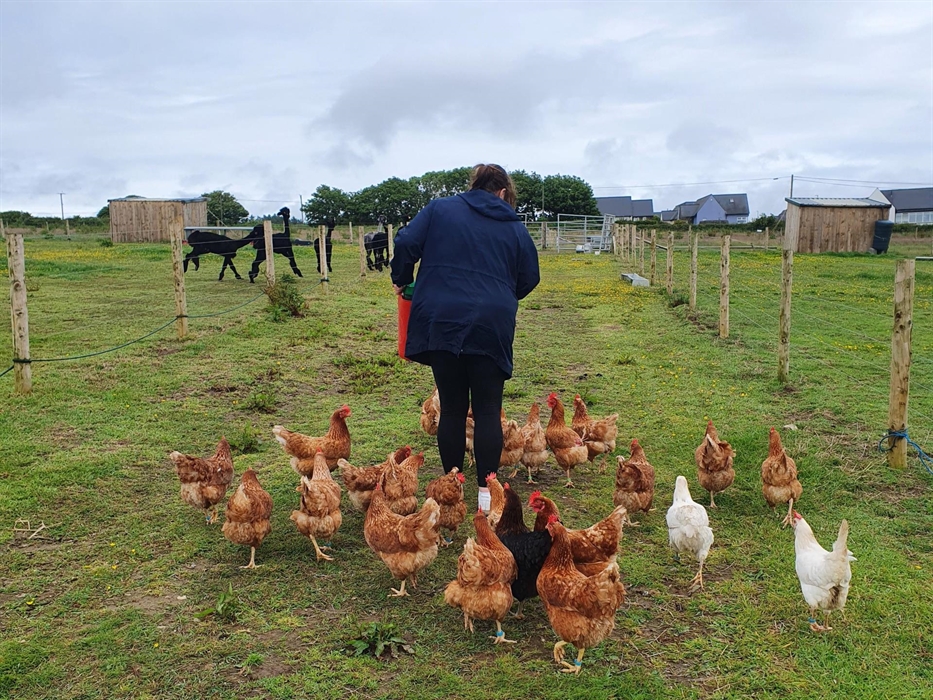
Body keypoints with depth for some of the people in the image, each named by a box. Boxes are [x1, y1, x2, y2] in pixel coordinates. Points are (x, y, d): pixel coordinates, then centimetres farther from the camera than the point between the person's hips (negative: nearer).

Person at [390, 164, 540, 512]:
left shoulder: (440, 209, 9)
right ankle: (486, 490, 8)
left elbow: (406, 242, -1)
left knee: (451, 408, 9)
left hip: (441, 322, 1)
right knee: (488, 409, 7)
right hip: (492, 326, 0)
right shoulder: (515, 228, 11)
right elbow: (528, 279, 14)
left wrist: (401, 280, 14)